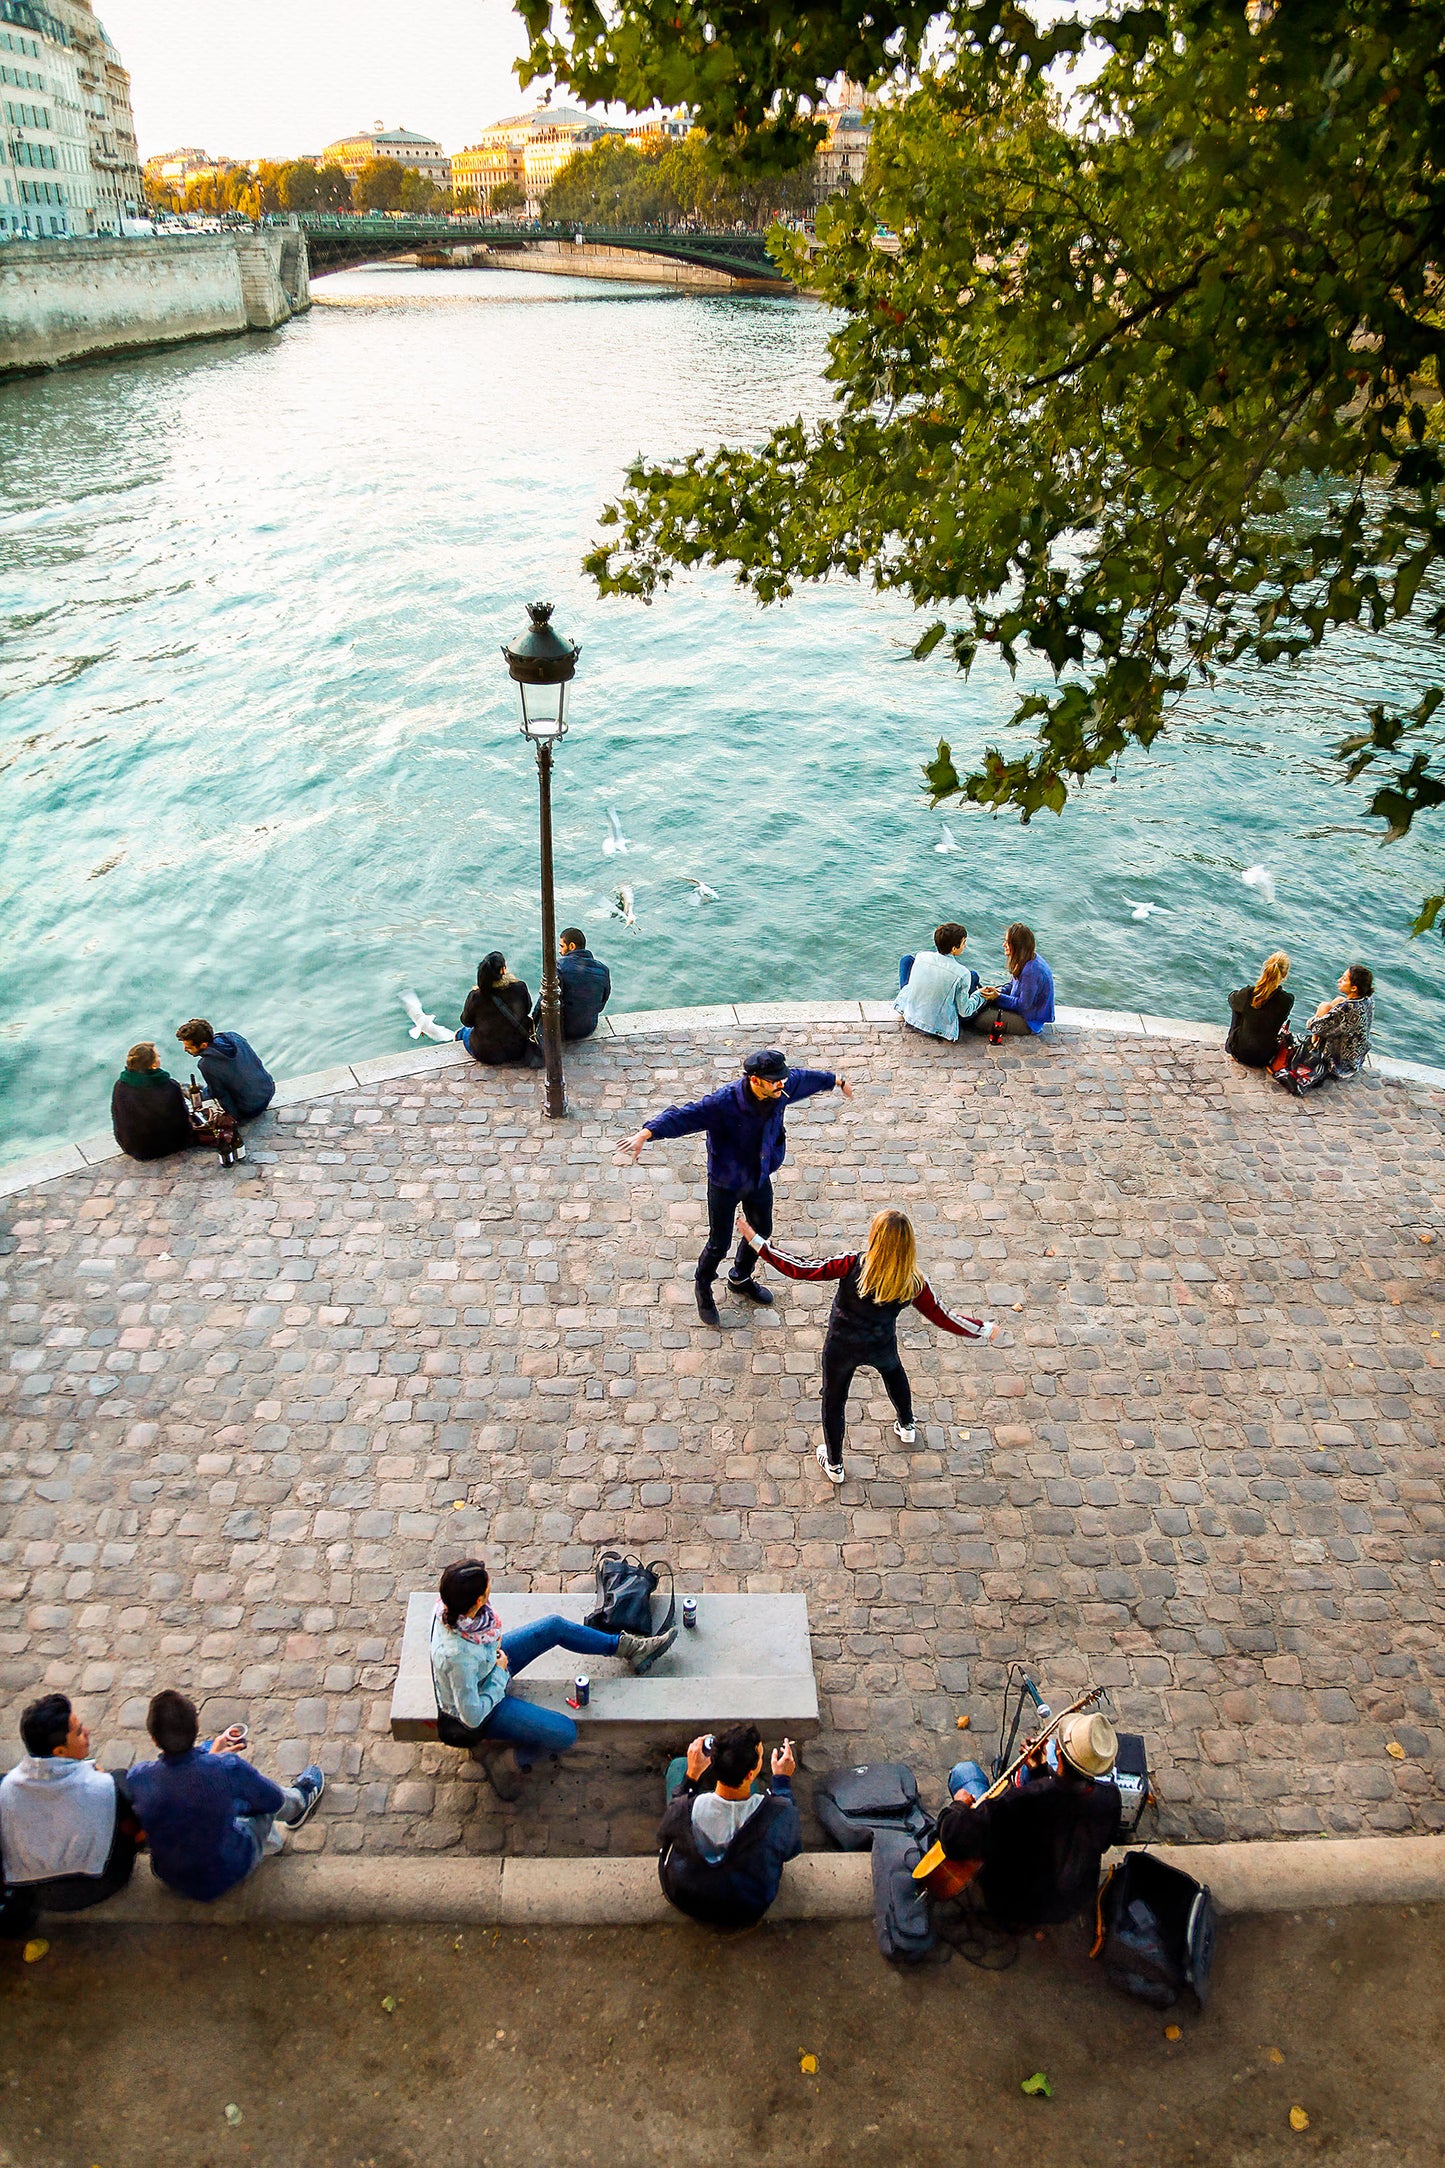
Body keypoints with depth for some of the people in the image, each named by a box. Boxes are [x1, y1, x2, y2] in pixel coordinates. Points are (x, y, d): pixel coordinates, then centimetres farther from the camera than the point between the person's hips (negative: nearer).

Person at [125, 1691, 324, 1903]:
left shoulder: (137, 1777, -25)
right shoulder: (228, 1768, -32)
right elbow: (274, 1801, -10)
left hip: (171, 1880, 3)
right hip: (229, 1875, -3)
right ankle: (300, 1799, 54)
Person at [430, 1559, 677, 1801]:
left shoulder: (448, 1605, -23)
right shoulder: (458, 1657, -44)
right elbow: (473, 1716, -30)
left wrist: (493, 1641, -9)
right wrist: (500, 1672, -20)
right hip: (479, 1707, -8)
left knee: (555, 1626, 7)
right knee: (565, 1733, -11)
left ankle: (629, 1647, 24)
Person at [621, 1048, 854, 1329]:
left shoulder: (783, 1088, -17)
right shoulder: (725, 1102, -34)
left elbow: (807, 1077, 5)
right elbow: (683, 1116, -40)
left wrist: (837, 1080, 23)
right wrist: (646, 1133, -54)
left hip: (760, 1177, 6)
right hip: (725, 1182, -6)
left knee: (762, 1232, 24)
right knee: (719, 1244, 9)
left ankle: (741, 1279, 53)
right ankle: (704, 1287, 40)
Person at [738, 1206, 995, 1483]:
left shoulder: (854, 1264, -32)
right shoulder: (913, 1282, -22)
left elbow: (802, 1270, -32)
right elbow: (942, 1317, -11)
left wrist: (756, 1241, -29)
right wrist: (984, 1329, 4)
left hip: (841, 1348, -2)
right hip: (881, 1346, 2)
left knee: (834, 1400, 22)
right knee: (893, 1370, 38)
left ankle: (834, 1465, 39)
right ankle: (907, 1427, 58)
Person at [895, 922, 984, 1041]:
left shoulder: (921, 957, -14)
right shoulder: (962, 974, -23)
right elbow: (964, 1012, -14)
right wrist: (979, 994, 5)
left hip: (909, 1017, 2)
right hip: (938, 1028, -2)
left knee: (907, 959, 20)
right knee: (973, 975, 11)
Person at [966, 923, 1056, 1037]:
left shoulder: (1031, 971, -32)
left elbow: (1024, 1005, -24)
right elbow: (1013, 984, 12)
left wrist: (998, 996, -20)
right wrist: (999, 990, -6)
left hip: (1029, 1021, -10)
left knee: (979, 1020, -14)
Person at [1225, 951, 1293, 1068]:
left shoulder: (1247, 993, -23)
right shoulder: (1287, 1000, -21)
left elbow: (1232, 998, 3)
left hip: (1239, 1052, -1)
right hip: (1264, 1058, 1)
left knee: (1236, 1006, 22)